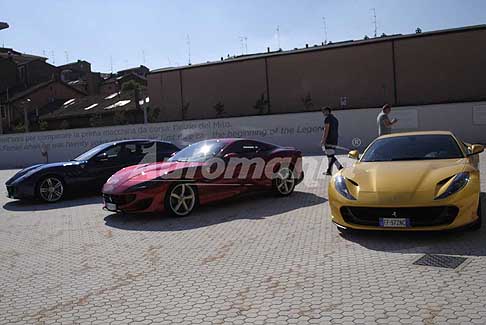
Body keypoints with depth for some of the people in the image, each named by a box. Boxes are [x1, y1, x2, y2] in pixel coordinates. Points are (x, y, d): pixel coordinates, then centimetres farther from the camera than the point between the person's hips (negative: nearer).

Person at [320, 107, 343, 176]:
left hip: (329, 140, -9)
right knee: (330, 156, 12)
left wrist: (323, 140, -17)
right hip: (334, 140, 9)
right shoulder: (335, 119, 20)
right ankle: (329, 171, 14)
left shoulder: (327, 119, -8)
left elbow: (326, 130, -16)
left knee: (331, 156, -10)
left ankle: (341, 168, -17)